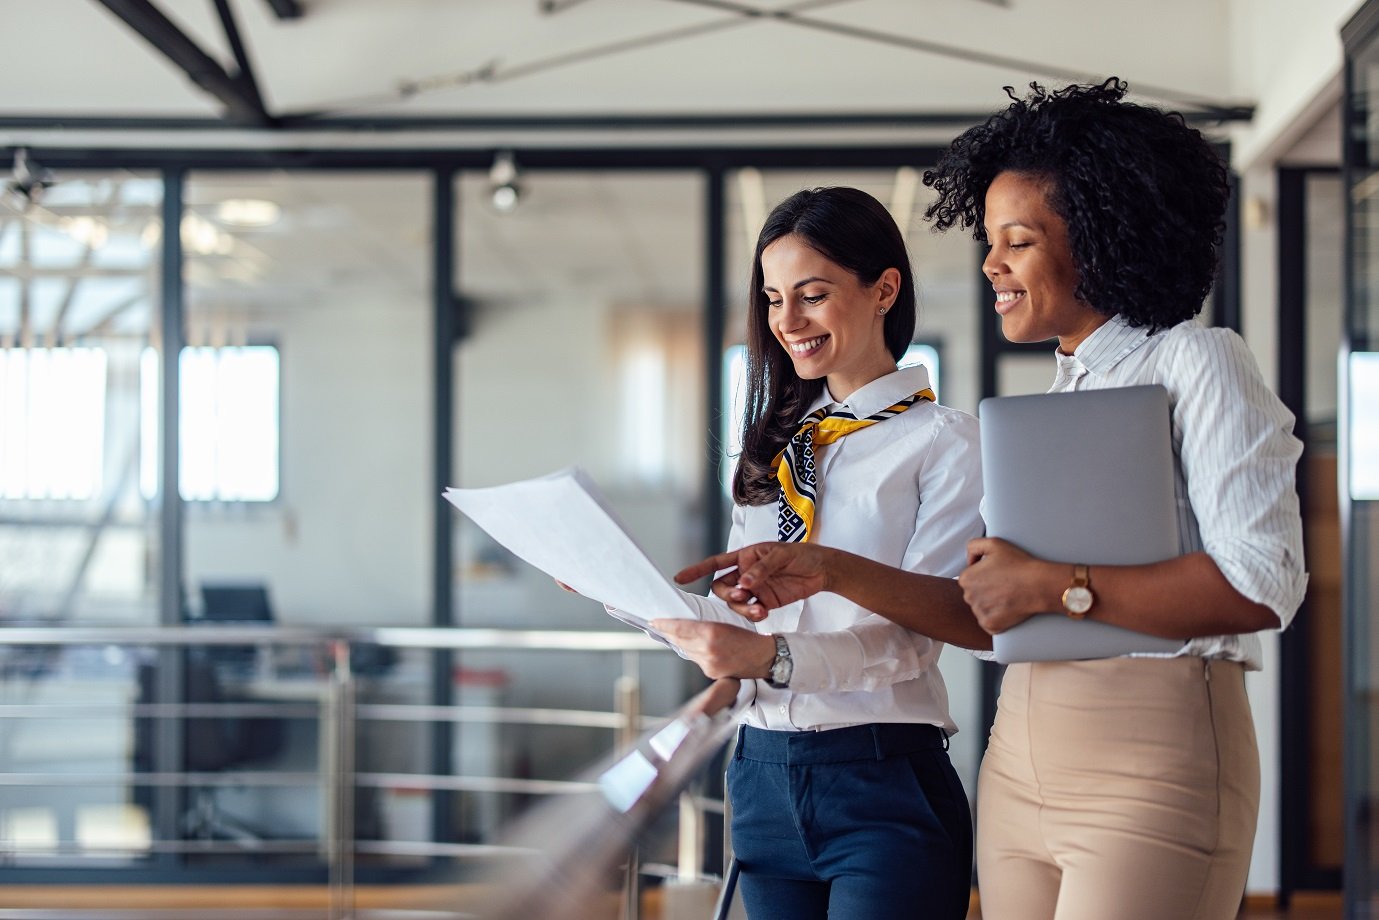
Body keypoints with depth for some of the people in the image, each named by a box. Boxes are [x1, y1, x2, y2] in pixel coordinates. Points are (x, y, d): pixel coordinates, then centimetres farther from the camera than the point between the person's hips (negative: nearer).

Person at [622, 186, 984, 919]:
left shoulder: (941, 442, -4)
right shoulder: (774, 447, 15)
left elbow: (912, 633, -14)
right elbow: (738, 614, 12)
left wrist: (775, 658, -28)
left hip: (881, 782, -5)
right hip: (763, 771, 6)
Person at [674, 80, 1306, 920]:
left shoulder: (1196, 363, -3)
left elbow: (1263, 583, -16)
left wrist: (1049, 585, -14)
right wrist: (829, 570, 5)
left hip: (1152, 764, -7)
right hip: (1022, 758, 7)